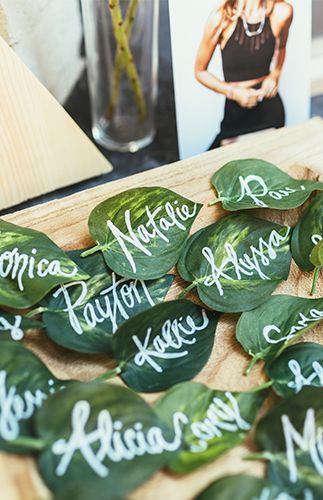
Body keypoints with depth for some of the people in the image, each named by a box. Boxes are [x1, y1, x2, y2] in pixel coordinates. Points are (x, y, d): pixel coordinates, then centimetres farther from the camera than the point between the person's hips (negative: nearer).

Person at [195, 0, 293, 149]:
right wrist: (233, 92, -17)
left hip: (271, 109, 2)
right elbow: (200, 71, -4)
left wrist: (275, 75, -2)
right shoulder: (221, 17, -15)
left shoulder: (282, 12, -9)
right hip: (236, 113, -2)